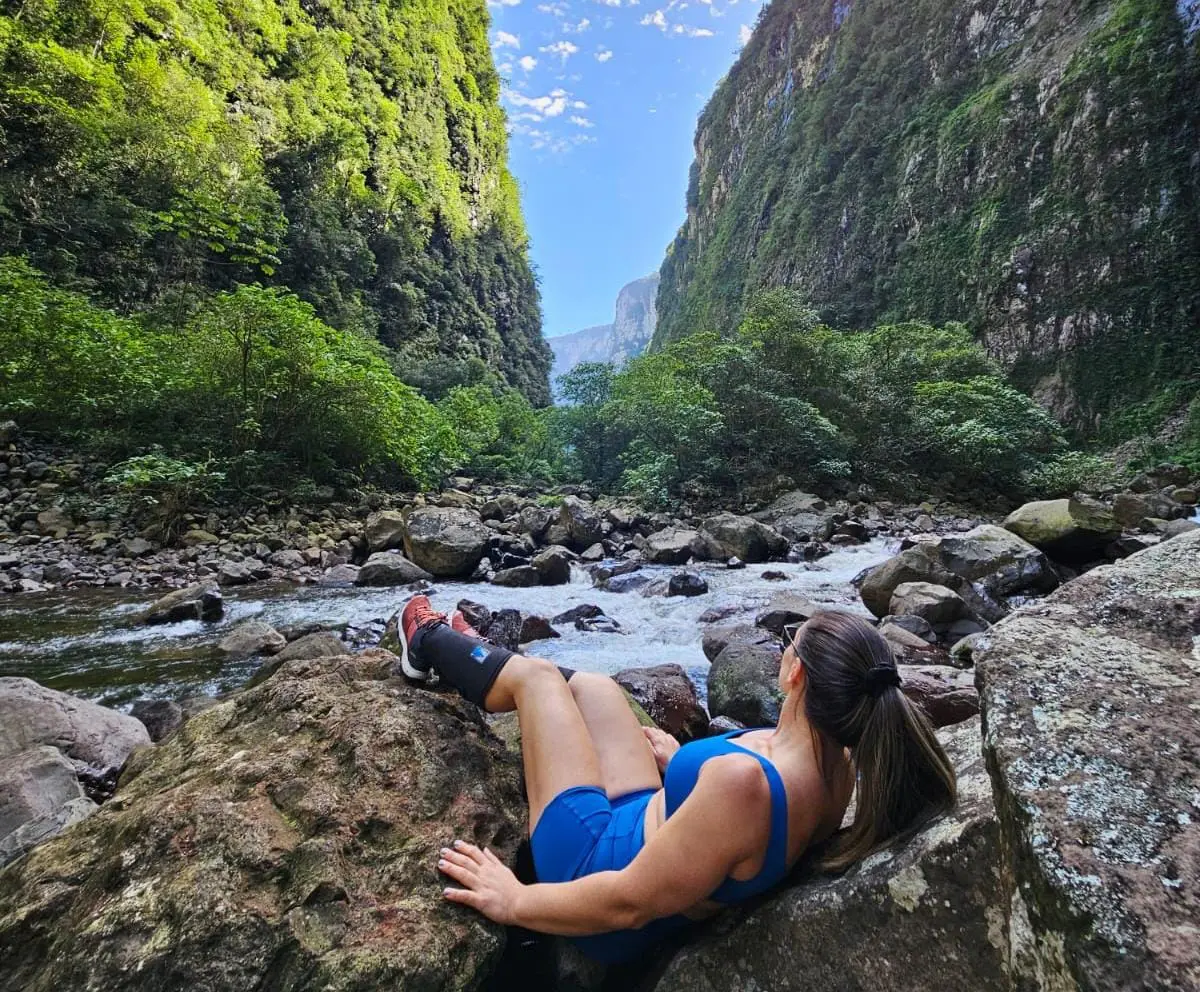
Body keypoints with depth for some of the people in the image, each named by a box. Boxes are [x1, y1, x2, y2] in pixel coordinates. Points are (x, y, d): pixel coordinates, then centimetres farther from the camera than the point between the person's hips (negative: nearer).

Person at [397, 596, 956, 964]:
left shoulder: (743, 780, -41)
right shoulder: (841, 764, -15)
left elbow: (627, 904, -32)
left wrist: (513, 901, -18)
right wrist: (684, 764, 19)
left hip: (597, 855, -6)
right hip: (647, 829, 7)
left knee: (537, 675, 6)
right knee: (591, 686, 19)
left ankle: (430, 646, 39)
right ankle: (474, 656, 48)